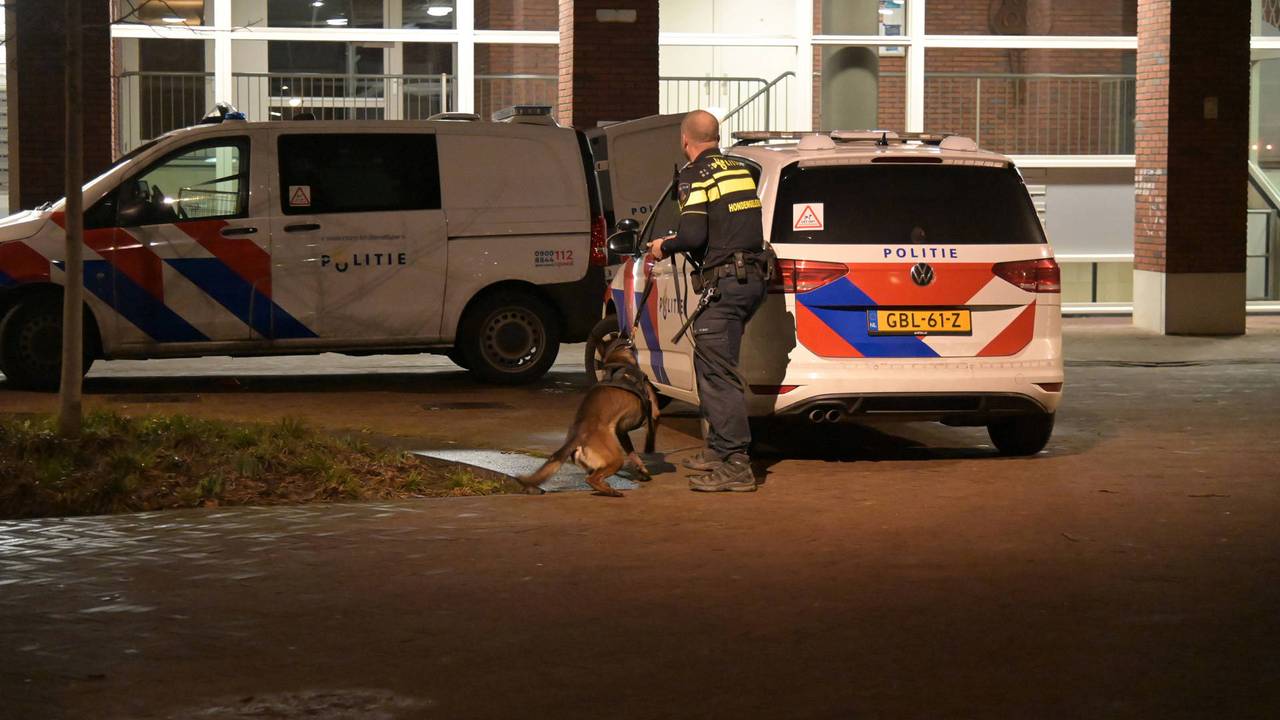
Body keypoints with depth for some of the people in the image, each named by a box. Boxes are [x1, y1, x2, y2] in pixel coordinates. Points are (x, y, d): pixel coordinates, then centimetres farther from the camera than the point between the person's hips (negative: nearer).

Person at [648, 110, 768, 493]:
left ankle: (735, 465, -13)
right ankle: (718, 449, 28)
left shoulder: (695, 177, -8)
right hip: (753, 278, 9)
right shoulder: (741, 170, 16)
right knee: (711, 365, 21)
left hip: (724, 282, -9)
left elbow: (693, 236, -17)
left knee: (718, 373, -8)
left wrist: (665, 246, 3)